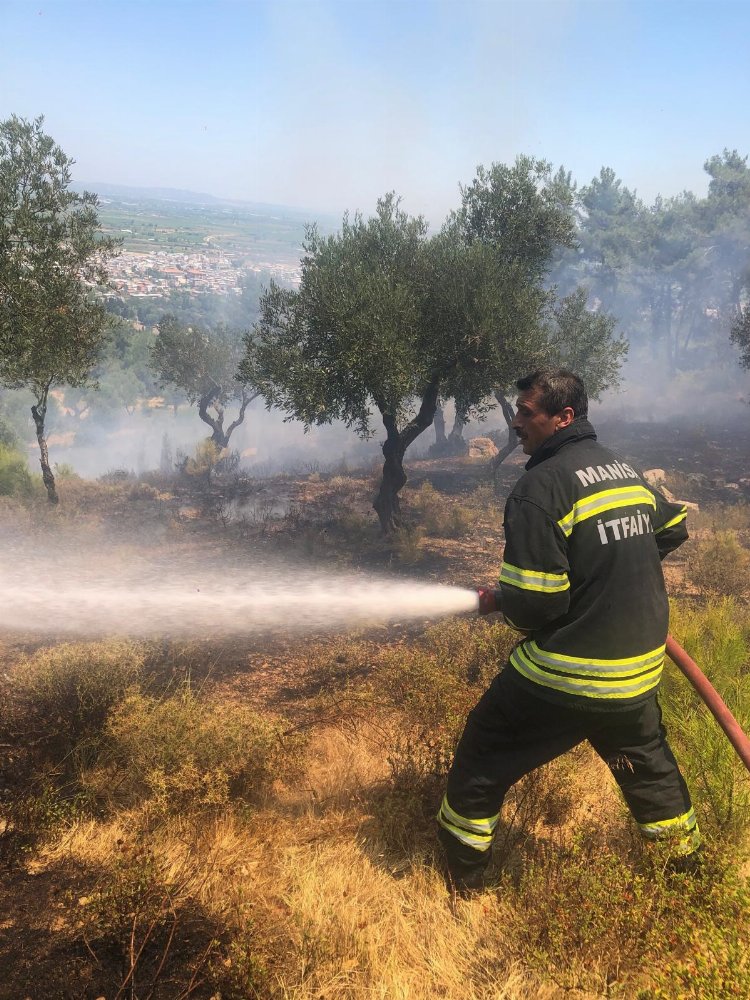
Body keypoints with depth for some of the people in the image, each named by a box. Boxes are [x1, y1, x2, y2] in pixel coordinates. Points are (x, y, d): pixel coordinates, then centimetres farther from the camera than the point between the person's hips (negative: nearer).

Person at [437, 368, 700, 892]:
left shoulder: (540, 486, -19)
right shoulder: (627, 471, 5)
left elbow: (535, 604, -22)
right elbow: (674, 530, 22)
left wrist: (496, 600, -1)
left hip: (562, 675, -7)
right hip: (639, 668, 7)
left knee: (482, 760, 12)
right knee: (645, 756, 31)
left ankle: (464, 873, 25)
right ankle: (686, 853, 48)